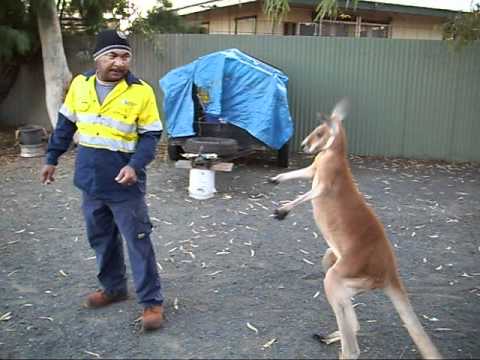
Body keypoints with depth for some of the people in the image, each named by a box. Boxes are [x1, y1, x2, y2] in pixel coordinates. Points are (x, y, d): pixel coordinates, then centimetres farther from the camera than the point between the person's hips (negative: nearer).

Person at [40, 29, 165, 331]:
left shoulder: (141, 91, -11)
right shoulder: (80, 85, 2)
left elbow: (150, 136, -8)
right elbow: (65, 125, 14)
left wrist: (135, 165, -22)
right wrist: (52, 159, 16)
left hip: (125, 185, -5)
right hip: (90, 182, 5)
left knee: (138, 242, -1)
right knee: (101, 239, 17)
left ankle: (152, 301, 11)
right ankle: (113, 287, 37)